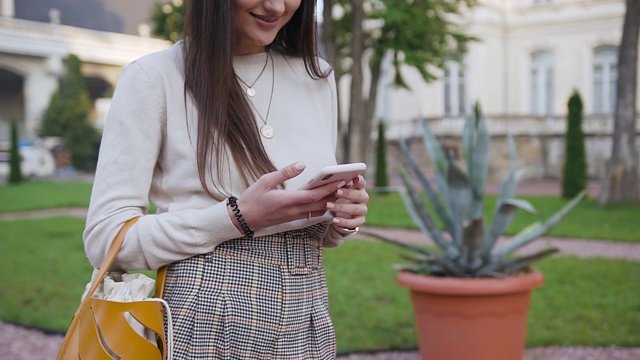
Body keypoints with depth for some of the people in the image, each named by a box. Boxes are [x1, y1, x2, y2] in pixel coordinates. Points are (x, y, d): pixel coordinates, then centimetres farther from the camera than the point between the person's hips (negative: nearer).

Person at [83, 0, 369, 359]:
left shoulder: (317, 77, 6)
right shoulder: (155, 76, -9)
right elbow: (106, 239, -12)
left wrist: (342, 218, -7)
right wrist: (238, 216, -21)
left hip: (307, 326, 5)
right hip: (207, 327, -4)